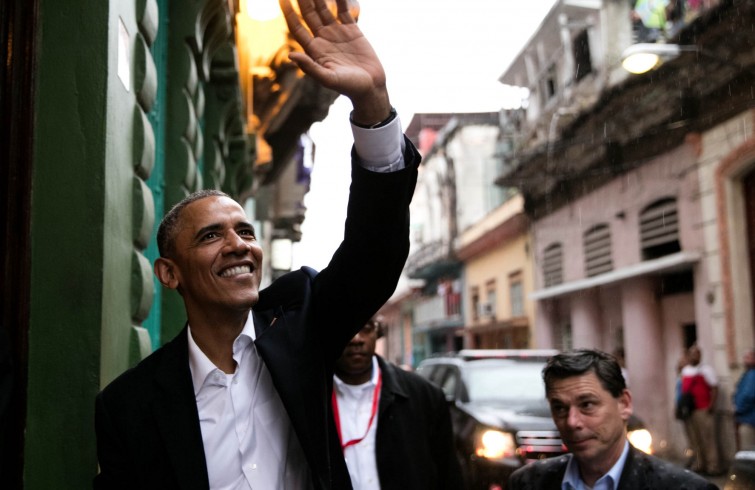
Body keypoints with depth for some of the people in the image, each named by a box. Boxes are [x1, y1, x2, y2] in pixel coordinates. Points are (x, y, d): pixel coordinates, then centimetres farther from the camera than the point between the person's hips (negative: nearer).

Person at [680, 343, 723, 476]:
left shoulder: (706, 369, -3)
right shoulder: (684, 370, 13)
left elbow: (714, 388, -7)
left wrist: (711, 405, -16)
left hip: (702, 410, -6)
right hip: (688, 410, 6)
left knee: (707, 438, -6)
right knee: (694, 439, 11)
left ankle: (713, 465, -1)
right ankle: (699, 464, 20)